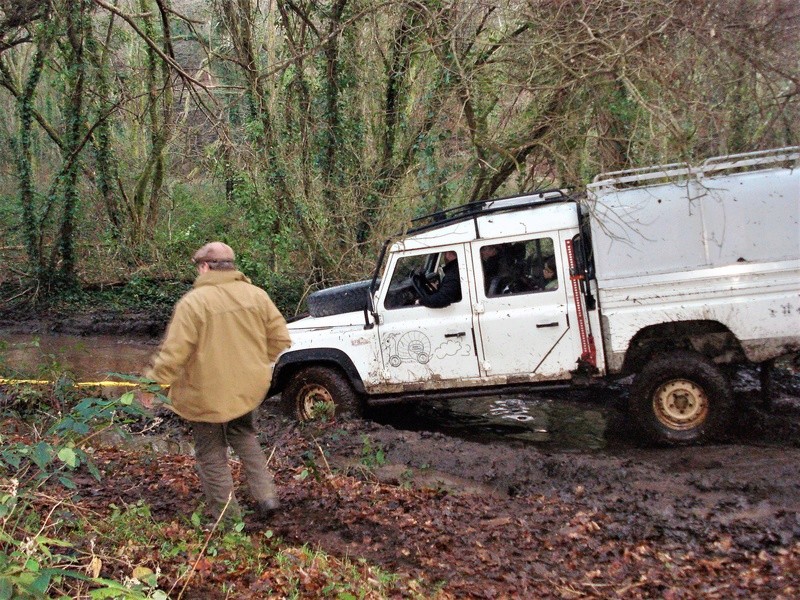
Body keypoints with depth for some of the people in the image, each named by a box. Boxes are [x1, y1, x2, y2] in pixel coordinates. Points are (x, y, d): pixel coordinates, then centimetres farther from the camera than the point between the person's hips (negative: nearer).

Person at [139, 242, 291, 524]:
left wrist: (153, 382, -6)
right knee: (244, 437, 26)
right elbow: (280, 338, 3)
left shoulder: (192, 302, -16)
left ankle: (227, 514, 17)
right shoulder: (256, 295, -1)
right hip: (248, 389, 5)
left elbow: (173, 352, -19)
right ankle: (266, 496, 17)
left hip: (207, 395, -5)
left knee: (212, 454, 11)